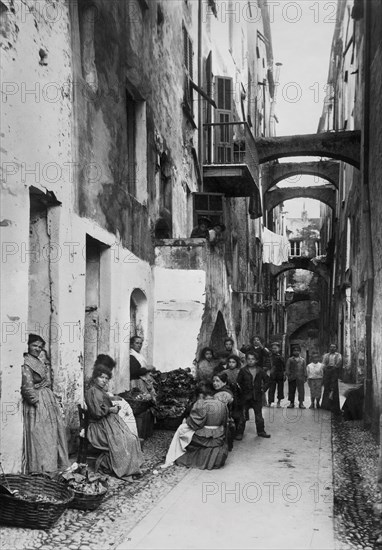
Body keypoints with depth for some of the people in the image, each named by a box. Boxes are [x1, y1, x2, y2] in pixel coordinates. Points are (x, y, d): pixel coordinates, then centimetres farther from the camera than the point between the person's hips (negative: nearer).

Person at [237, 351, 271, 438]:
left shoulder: (260, 370, 1)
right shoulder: (243, 371, -5)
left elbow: (267, 380, 12)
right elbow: (238, 382, -3)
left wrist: (264, 388, 4)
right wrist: (242, 391, -8)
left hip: (257, 396, 2)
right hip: (246, 397, -2)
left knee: (259, 415, 9)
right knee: (243, 415, 5)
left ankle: (261, 431, 19)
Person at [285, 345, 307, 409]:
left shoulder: (302, 360, 15)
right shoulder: (290, 359, 11)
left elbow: (304, 369, 13)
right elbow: (287, 368, 6)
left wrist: (305, 377, 6)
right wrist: (288, 374, -7)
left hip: (300, 378, 0)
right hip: (292, 378, 0)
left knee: (301, 390, -5)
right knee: (291, 390, 2)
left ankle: (301, 403, 0)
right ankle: (291, 403, 10)